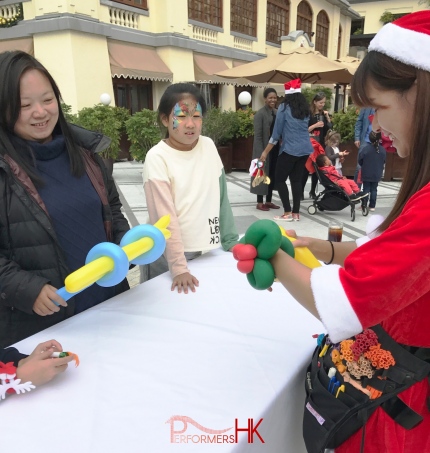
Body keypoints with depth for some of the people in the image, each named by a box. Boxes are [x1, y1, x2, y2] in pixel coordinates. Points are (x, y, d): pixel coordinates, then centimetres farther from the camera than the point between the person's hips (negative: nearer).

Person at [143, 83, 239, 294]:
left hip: (209, 248, 4)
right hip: (169, 254, -4)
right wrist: (178, 266, -21)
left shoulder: (209, 146, 0)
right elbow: (165, 216, -18)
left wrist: (231, 241, 8)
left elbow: (221, 198, 5)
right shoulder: (157, 158, -15)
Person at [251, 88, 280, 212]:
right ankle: (260, 202, 8)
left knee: (272, 175, 10)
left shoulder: (277, 112, 10)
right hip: (264, 150, -7)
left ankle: (268, 201, 20)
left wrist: (281, 147, 6)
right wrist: (261, 153, -20)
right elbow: (257, 135, -14)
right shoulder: (260, 114, -10)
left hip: (275, 148, 7)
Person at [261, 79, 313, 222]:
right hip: (305, 149, 6)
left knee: (280, 179, 5)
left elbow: (277, 132, -4)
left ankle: (287, 213, 2)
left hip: (290, 149, -6)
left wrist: (265, 152, 2)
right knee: (297, 180, 10)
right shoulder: (305, 109, 11)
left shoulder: (284, 108, -4)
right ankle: (296, 213, 11)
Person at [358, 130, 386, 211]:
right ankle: (372, 206, 11)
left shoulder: (366, 149, -16)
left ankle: (364, 205, 5)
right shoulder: (383, 150, -5)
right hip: (377, 174, 3)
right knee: (374, 189, 9)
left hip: (366, 174, -3)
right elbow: (383, 161, 6)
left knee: (366, 189, 5)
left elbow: (360, 160, -8)